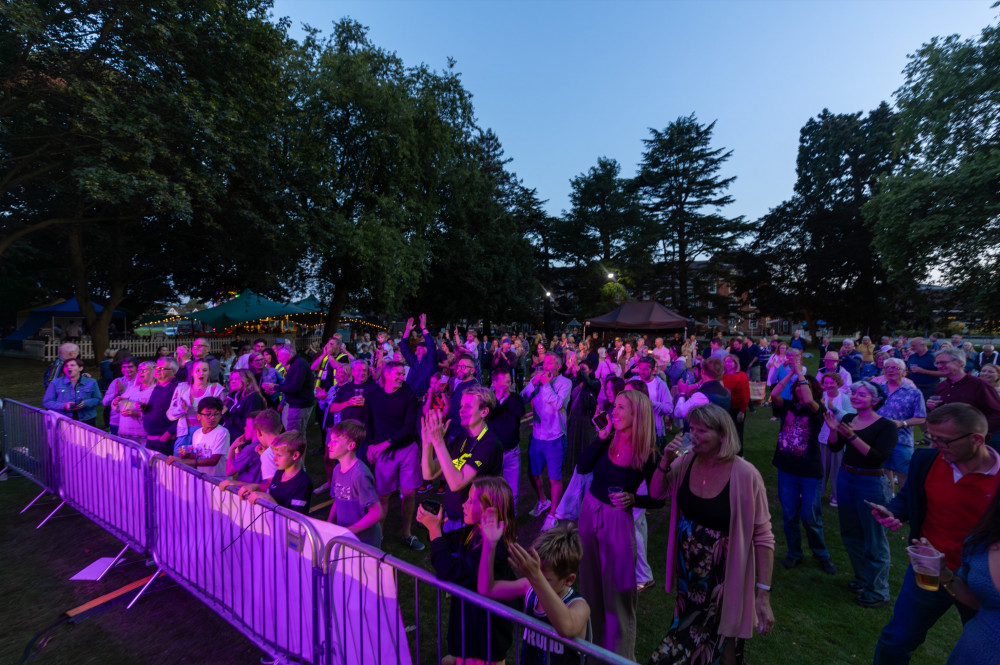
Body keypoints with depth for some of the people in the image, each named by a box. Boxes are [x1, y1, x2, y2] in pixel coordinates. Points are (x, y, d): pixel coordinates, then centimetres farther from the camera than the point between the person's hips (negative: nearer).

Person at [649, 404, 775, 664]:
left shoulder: (745, 475, -22)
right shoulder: (686, 461, -8)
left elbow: (763, 537, -16)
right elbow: (657, 493, 3)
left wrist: (763, 595, -16)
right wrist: (665, 461, -14)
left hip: (723, 580, -4)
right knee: (686, 633, 24)